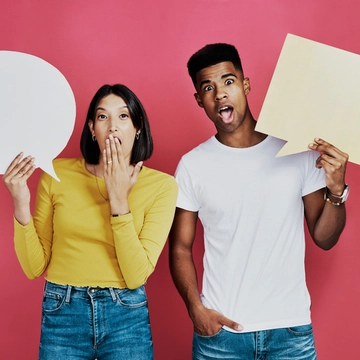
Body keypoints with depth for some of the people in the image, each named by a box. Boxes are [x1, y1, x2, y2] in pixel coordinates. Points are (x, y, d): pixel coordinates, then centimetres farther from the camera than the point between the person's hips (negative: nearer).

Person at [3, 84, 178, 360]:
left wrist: (119, 200, -18)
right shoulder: (58, 174, -4)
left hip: (126, 316, -1)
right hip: (62, 314, 1)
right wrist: (21, 205, -15)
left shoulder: (161, 185, -7)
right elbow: (34, 267, -2)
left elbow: (137, 275, -13)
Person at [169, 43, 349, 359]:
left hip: (291, 328, 1)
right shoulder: (193, 165, -4)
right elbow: (180, 248, 1)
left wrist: (336, 189, -15)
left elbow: (324, 238, 0)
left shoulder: (299, 150, -3)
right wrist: (196, 309, -11)